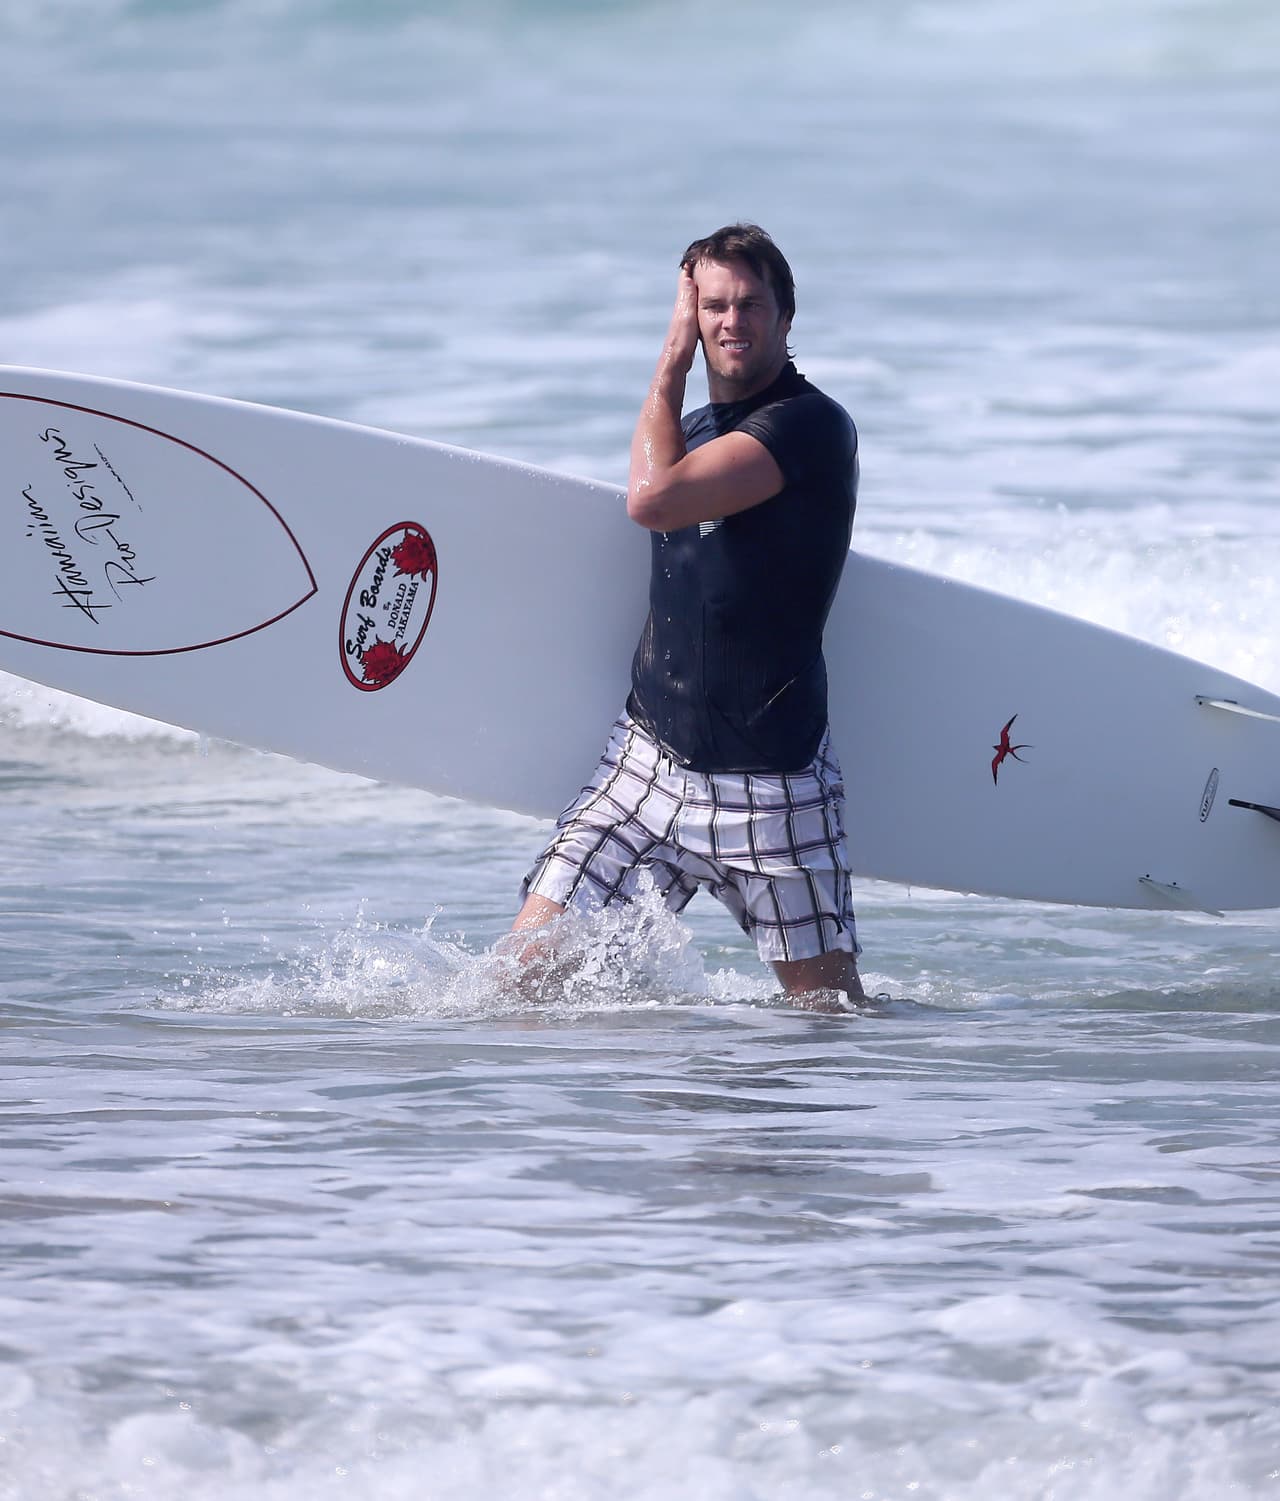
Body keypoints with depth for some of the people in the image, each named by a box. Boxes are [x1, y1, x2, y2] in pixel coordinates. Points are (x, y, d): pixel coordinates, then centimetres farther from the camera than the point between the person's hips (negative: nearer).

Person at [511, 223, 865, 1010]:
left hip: (768, 780, -6)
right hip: (649, 756, 6)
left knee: (827, 1001, 0)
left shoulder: (810, 426, -12)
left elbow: (653, 500, -20)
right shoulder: (699, 430, 14)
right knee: (532, 961, -4)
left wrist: (670, 367, -9)